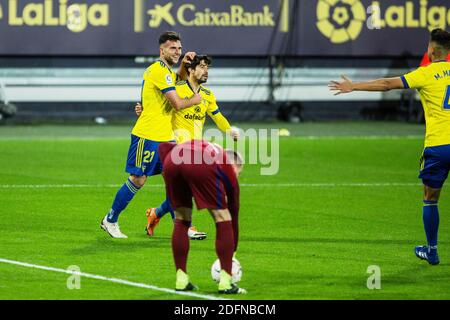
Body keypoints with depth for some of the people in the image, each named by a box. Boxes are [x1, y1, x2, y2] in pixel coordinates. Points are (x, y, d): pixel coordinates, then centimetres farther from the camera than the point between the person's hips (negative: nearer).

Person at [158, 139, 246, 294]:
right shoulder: (229, 171, 32)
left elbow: (163, 146, 30)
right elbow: (234, 216, 38)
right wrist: (232, 254, 47)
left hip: (172, 161, 4)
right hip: (201, 166, -4)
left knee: (181, 221, 23)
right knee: (223, 220, 13)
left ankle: (181, 280, 24)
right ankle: (226, 283, 11)